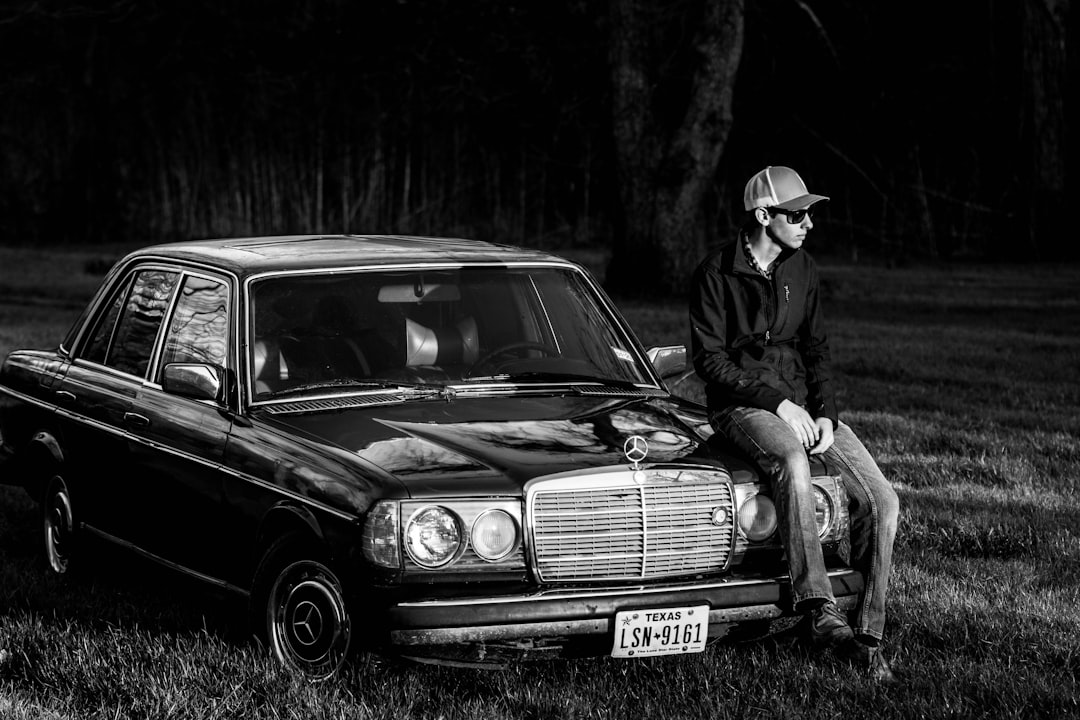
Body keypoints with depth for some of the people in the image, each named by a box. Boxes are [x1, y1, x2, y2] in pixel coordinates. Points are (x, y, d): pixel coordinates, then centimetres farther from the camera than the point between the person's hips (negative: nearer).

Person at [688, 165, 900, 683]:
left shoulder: (802, 270, 9)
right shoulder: (715, 275, -7)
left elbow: (816, 349, 13)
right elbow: (710, 360, -10)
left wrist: (825, 413, -4)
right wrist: (777, 401, -19)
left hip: (801, 402, 6)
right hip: (741, 406, -6)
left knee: (882, 501, -14)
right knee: (792, 461, -40)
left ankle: (867, 636, -8)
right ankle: (820, 613, -42)